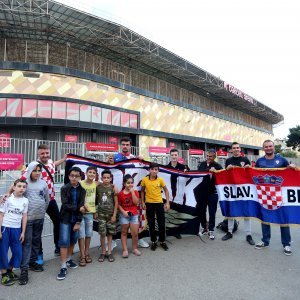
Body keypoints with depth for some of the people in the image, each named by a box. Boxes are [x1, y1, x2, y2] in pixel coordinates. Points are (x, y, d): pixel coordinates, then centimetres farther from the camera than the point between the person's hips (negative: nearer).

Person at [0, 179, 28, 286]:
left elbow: (24, 217, 6)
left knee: (18, 252, 6)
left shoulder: (25, 200, 2)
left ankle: (9, 270, 29)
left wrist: (23, 232, 5)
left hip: (16, 229, 3)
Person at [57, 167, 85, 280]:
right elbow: (65, 205, -15)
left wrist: (78, 222, -9)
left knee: (73, 240, 13)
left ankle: (69, 260, 33)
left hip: (75, 220, 3)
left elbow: (81, 207, -5)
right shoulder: (64, 188, -7)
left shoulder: (82, 190, -1)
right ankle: (63, 267, 3)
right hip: (65, 219, -3)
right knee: (64, 241, -5)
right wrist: (78, 209, -15)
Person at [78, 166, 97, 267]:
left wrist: (95, 210, 8)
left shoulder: (96, 184, 1)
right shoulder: (81, 183, -10)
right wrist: (82, 205, -18)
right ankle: (82, 256, 13)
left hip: (90, 212, 4)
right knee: (81, 234, 1)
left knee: (89, 234, 13)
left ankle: (87, 253, 28)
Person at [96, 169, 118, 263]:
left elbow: (116, 202, -2)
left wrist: (114, 215, -5)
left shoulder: (113, 188, -6)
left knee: (110, 233, 8)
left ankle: (109, 252, 22)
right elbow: (94, 198, 4)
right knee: (102, 233, 1)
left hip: (111, 213, 0)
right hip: (101, 214, 0)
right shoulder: (98, 187, -4)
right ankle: (103, 252, 19)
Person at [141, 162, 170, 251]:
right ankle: (153, 241, 25)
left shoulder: (160, 180, -8)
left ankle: (162, 241, 24)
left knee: (161, 223, 7)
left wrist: (167, 202, -3)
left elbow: (166, 190, 2)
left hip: (159, 203, 0)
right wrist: (143, 202, 0)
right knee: (151, 224, 10)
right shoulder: (144, 179, -7)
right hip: (149, 204, 0)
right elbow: (142, 191, 6)